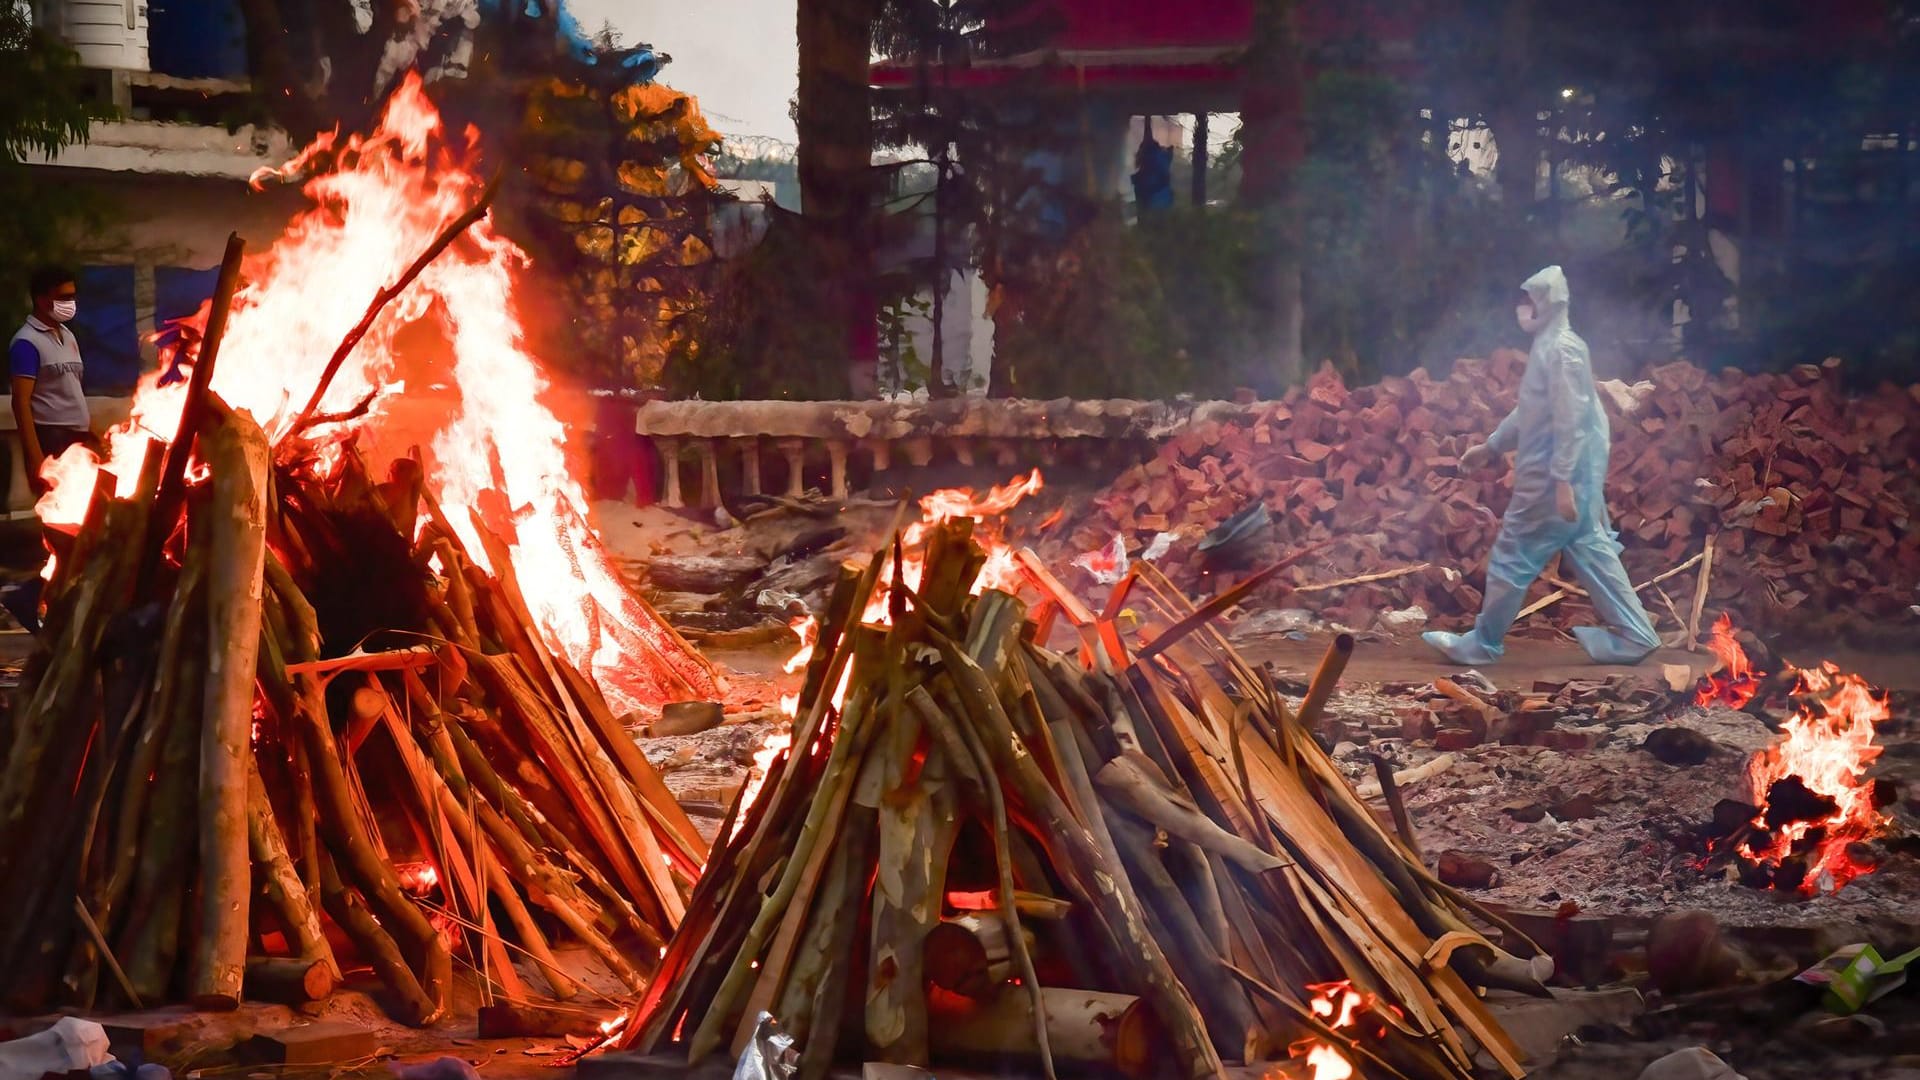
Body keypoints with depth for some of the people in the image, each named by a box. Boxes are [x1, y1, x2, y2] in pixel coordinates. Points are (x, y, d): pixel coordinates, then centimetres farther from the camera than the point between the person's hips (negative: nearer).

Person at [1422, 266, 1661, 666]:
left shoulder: (1561, 348, -16)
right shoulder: (1548, 346, 15)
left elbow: (1571, 420, -22)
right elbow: (1531, 411, 26)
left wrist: (1562, 481, -25)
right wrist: (1491, 446, 31)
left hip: (1553, 476, -10)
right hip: (1554, 474, 10)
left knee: (1512, 555, -1)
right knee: (1589, 552, 12)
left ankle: (1482, 643, 8)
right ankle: (1634, 635, 13)